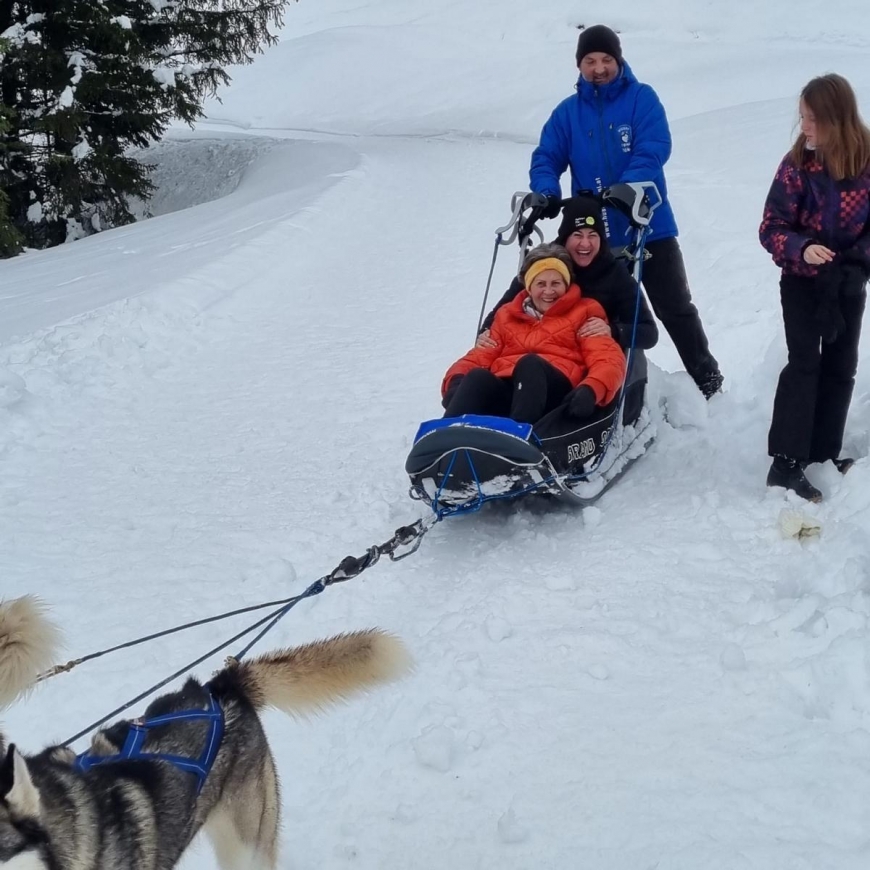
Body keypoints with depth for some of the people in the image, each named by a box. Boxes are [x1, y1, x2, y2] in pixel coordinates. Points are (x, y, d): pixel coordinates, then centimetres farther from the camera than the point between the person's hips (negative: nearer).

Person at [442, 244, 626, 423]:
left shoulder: (583, 313, 22)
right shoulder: (508, 315, 31)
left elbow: (609, 359, 6)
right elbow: (481, 355, 21)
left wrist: (590, 390, -18)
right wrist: (456, 380, -5)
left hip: (557, 394, -2)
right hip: (503, 392, 2)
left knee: (529, 364, -34)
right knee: (479, 377, -31)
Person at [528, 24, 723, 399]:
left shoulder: (642, 98, -6)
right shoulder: (567, 111, 4)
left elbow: (653, 151, -18)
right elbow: (546, 158, 0)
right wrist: (547, 194, -22)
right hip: (596, 236, 3)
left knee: (675, 309, 8)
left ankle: (706, 376, 22)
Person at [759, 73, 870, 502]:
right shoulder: (797, 164, -13)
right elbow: (771, 227, -12)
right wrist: (802, 249, -29)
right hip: (802, 282, -3)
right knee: (804, 364, -10)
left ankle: (823, 453, 21)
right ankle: (786, 463, -9)